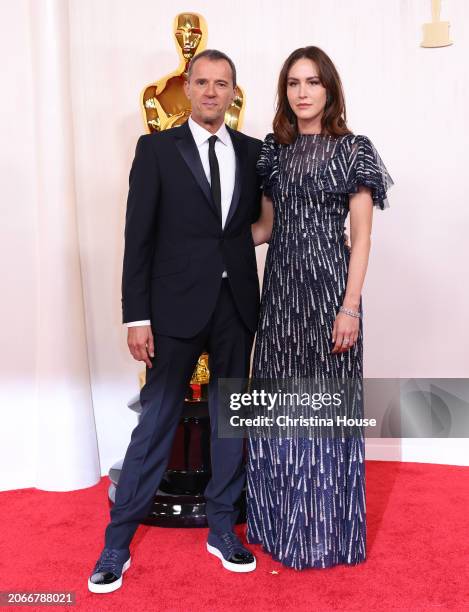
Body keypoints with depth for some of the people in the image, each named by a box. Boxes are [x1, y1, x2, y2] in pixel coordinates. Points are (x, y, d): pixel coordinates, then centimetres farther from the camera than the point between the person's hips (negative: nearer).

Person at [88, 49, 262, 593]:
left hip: (237, 306, 4)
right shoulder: (157, 149, 0)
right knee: (156, 424, 2)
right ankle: (117, 544, 16)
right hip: (178, 305, -3)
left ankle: (222, 528, 28)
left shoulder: (253, 151, 9)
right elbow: (138, 237, -4)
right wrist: (137, 316, -9)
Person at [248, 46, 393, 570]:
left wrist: (350, 306, -13)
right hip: (279, 286, 4)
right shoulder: (273, 150, 10)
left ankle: (325, 526, 22)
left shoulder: (354, 149, -2)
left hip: (327, 285, -4)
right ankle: (281, 518, 28)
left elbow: (361, 236, -6)